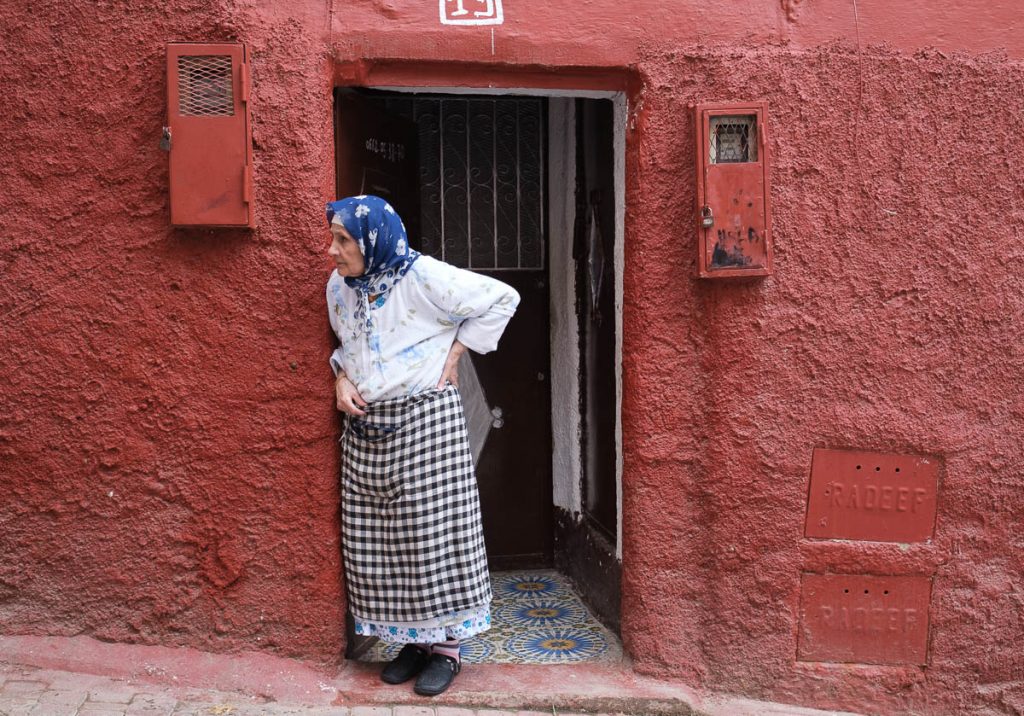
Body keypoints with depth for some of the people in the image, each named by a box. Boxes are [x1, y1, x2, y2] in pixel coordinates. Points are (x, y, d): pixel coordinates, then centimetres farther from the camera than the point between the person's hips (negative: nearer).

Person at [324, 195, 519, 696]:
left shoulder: (424, 278, -13)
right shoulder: (339, 287, 7)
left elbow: (502, 298, -8)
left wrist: (455, 354, -8)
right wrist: (341, 378, 3)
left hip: (424, 420, -6)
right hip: (366, 426, 6)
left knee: (434, 532, -2)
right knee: (379, 538, 8)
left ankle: (446, 646, 13)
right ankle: (414, 640, 23)